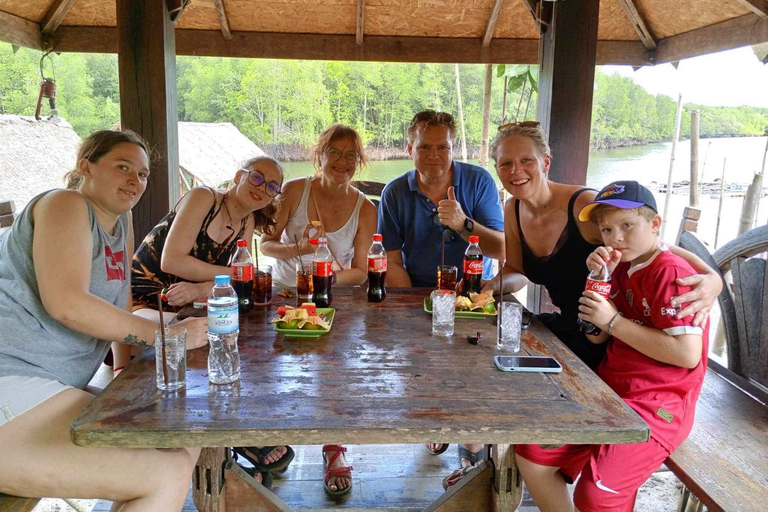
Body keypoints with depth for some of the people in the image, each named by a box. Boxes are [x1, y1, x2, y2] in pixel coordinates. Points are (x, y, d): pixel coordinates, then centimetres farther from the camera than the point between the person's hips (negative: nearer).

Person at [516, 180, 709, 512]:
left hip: (657, 406, -8)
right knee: (531, 456, 3)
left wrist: (613, 320, -18)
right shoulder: (623, 270, 11)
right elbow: (597, 338, 9)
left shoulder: (671, 273, -14)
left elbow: (687, 354, -24)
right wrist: (599, 279, -4)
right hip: (610, 392, 8)